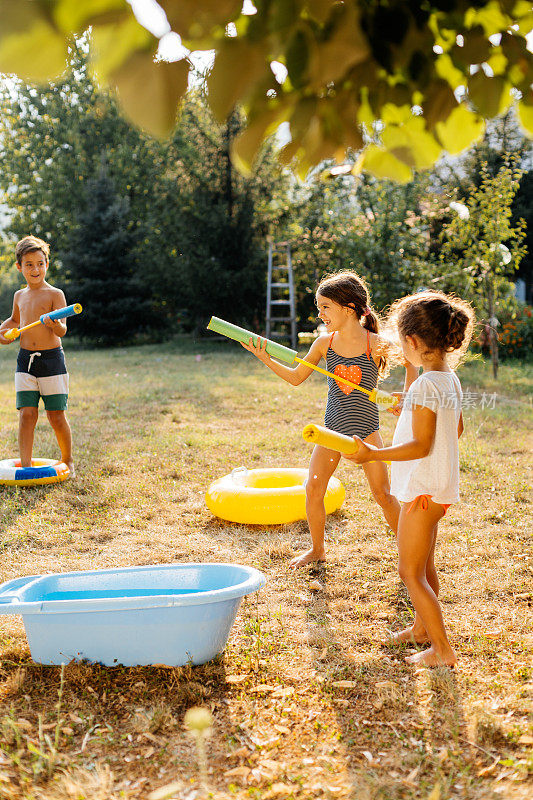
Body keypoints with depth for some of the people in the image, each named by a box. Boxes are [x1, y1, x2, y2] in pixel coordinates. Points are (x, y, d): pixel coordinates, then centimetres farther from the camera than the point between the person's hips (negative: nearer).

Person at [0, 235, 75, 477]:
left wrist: (54, 324, -34)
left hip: (51, 358, -4)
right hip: (25, 359, 4)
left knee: (56, 416, -1)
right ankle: (25, 465, 1)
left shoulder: (55, 294, -5)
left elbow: (62, 331, -12)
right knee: (27, 414, -4)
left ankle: (67, 461, 19)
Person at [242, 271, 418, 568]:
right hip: (332, 430, 3)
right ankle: (317, 549, 20)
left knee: (383, 494, 1)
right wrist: (266, 359, -5)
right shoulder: (325, 343, -1)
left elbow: (411, 364, 0)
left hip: (365, 430, -3)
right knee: (313, 490, -1)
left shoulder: (377, 345, -12)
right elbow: (296, 377, 7)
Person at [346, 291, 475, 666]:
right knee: (424, 565, 23)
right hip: (441, 487, 10)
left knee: (410, 572, 0)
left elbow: (421, 446, -25)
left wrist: (374, 453, -29)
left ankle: (443, 649, 5)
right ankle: (422, 628, 39)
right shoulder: (451, 379, 5)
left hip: (423, 491, -10)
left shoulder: (425, 386, -23)